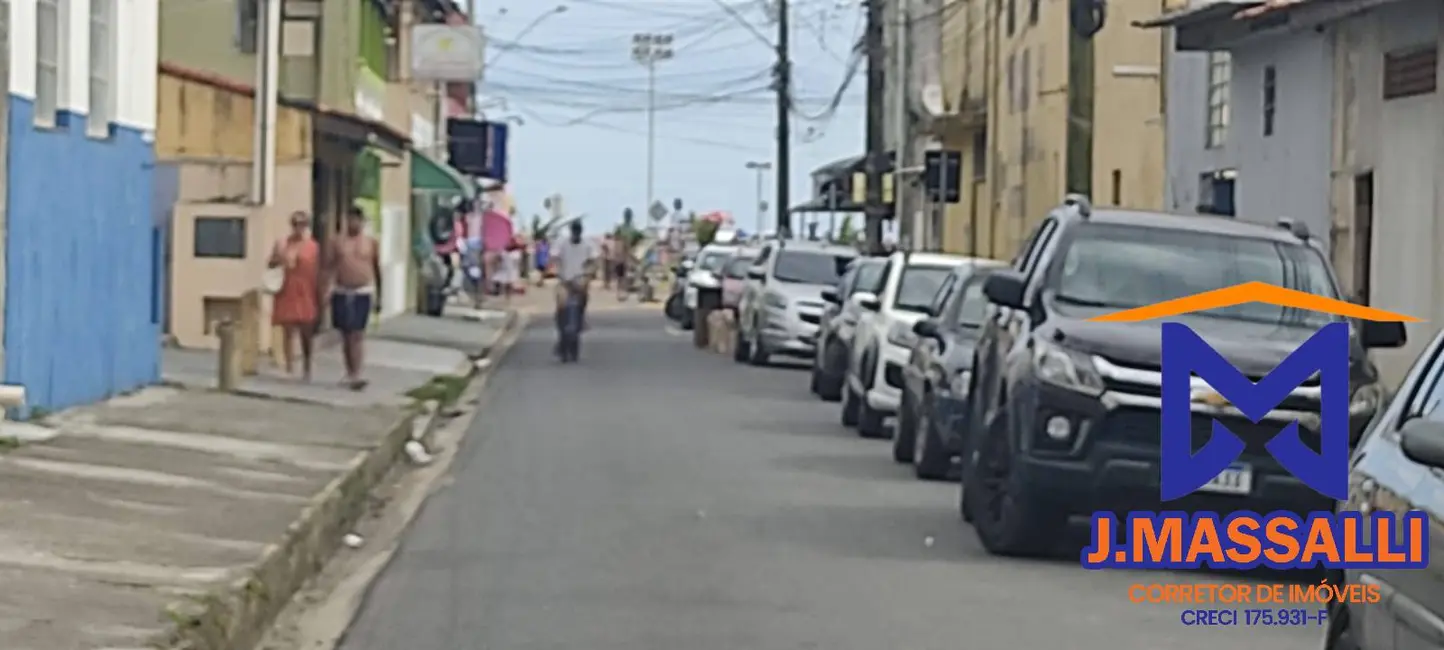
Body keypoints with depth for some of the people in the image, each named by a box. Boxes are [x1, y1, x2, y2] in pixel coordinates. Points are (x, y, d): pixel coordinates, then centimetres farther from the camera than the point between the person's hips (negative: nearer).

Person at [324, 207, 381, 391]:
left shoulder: (371, 242, 3)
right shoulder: (336, 241, 3)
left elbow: (377, 267, 10)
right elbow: (329, 267, 2)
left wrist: (378, 292, 11)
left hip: (363, 293, -2)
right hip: (341, 293, 2)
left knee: (356, 336, -10)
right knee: (346, 336, 8)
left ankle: (356, 375, -16)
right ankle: (350, 373, 19)